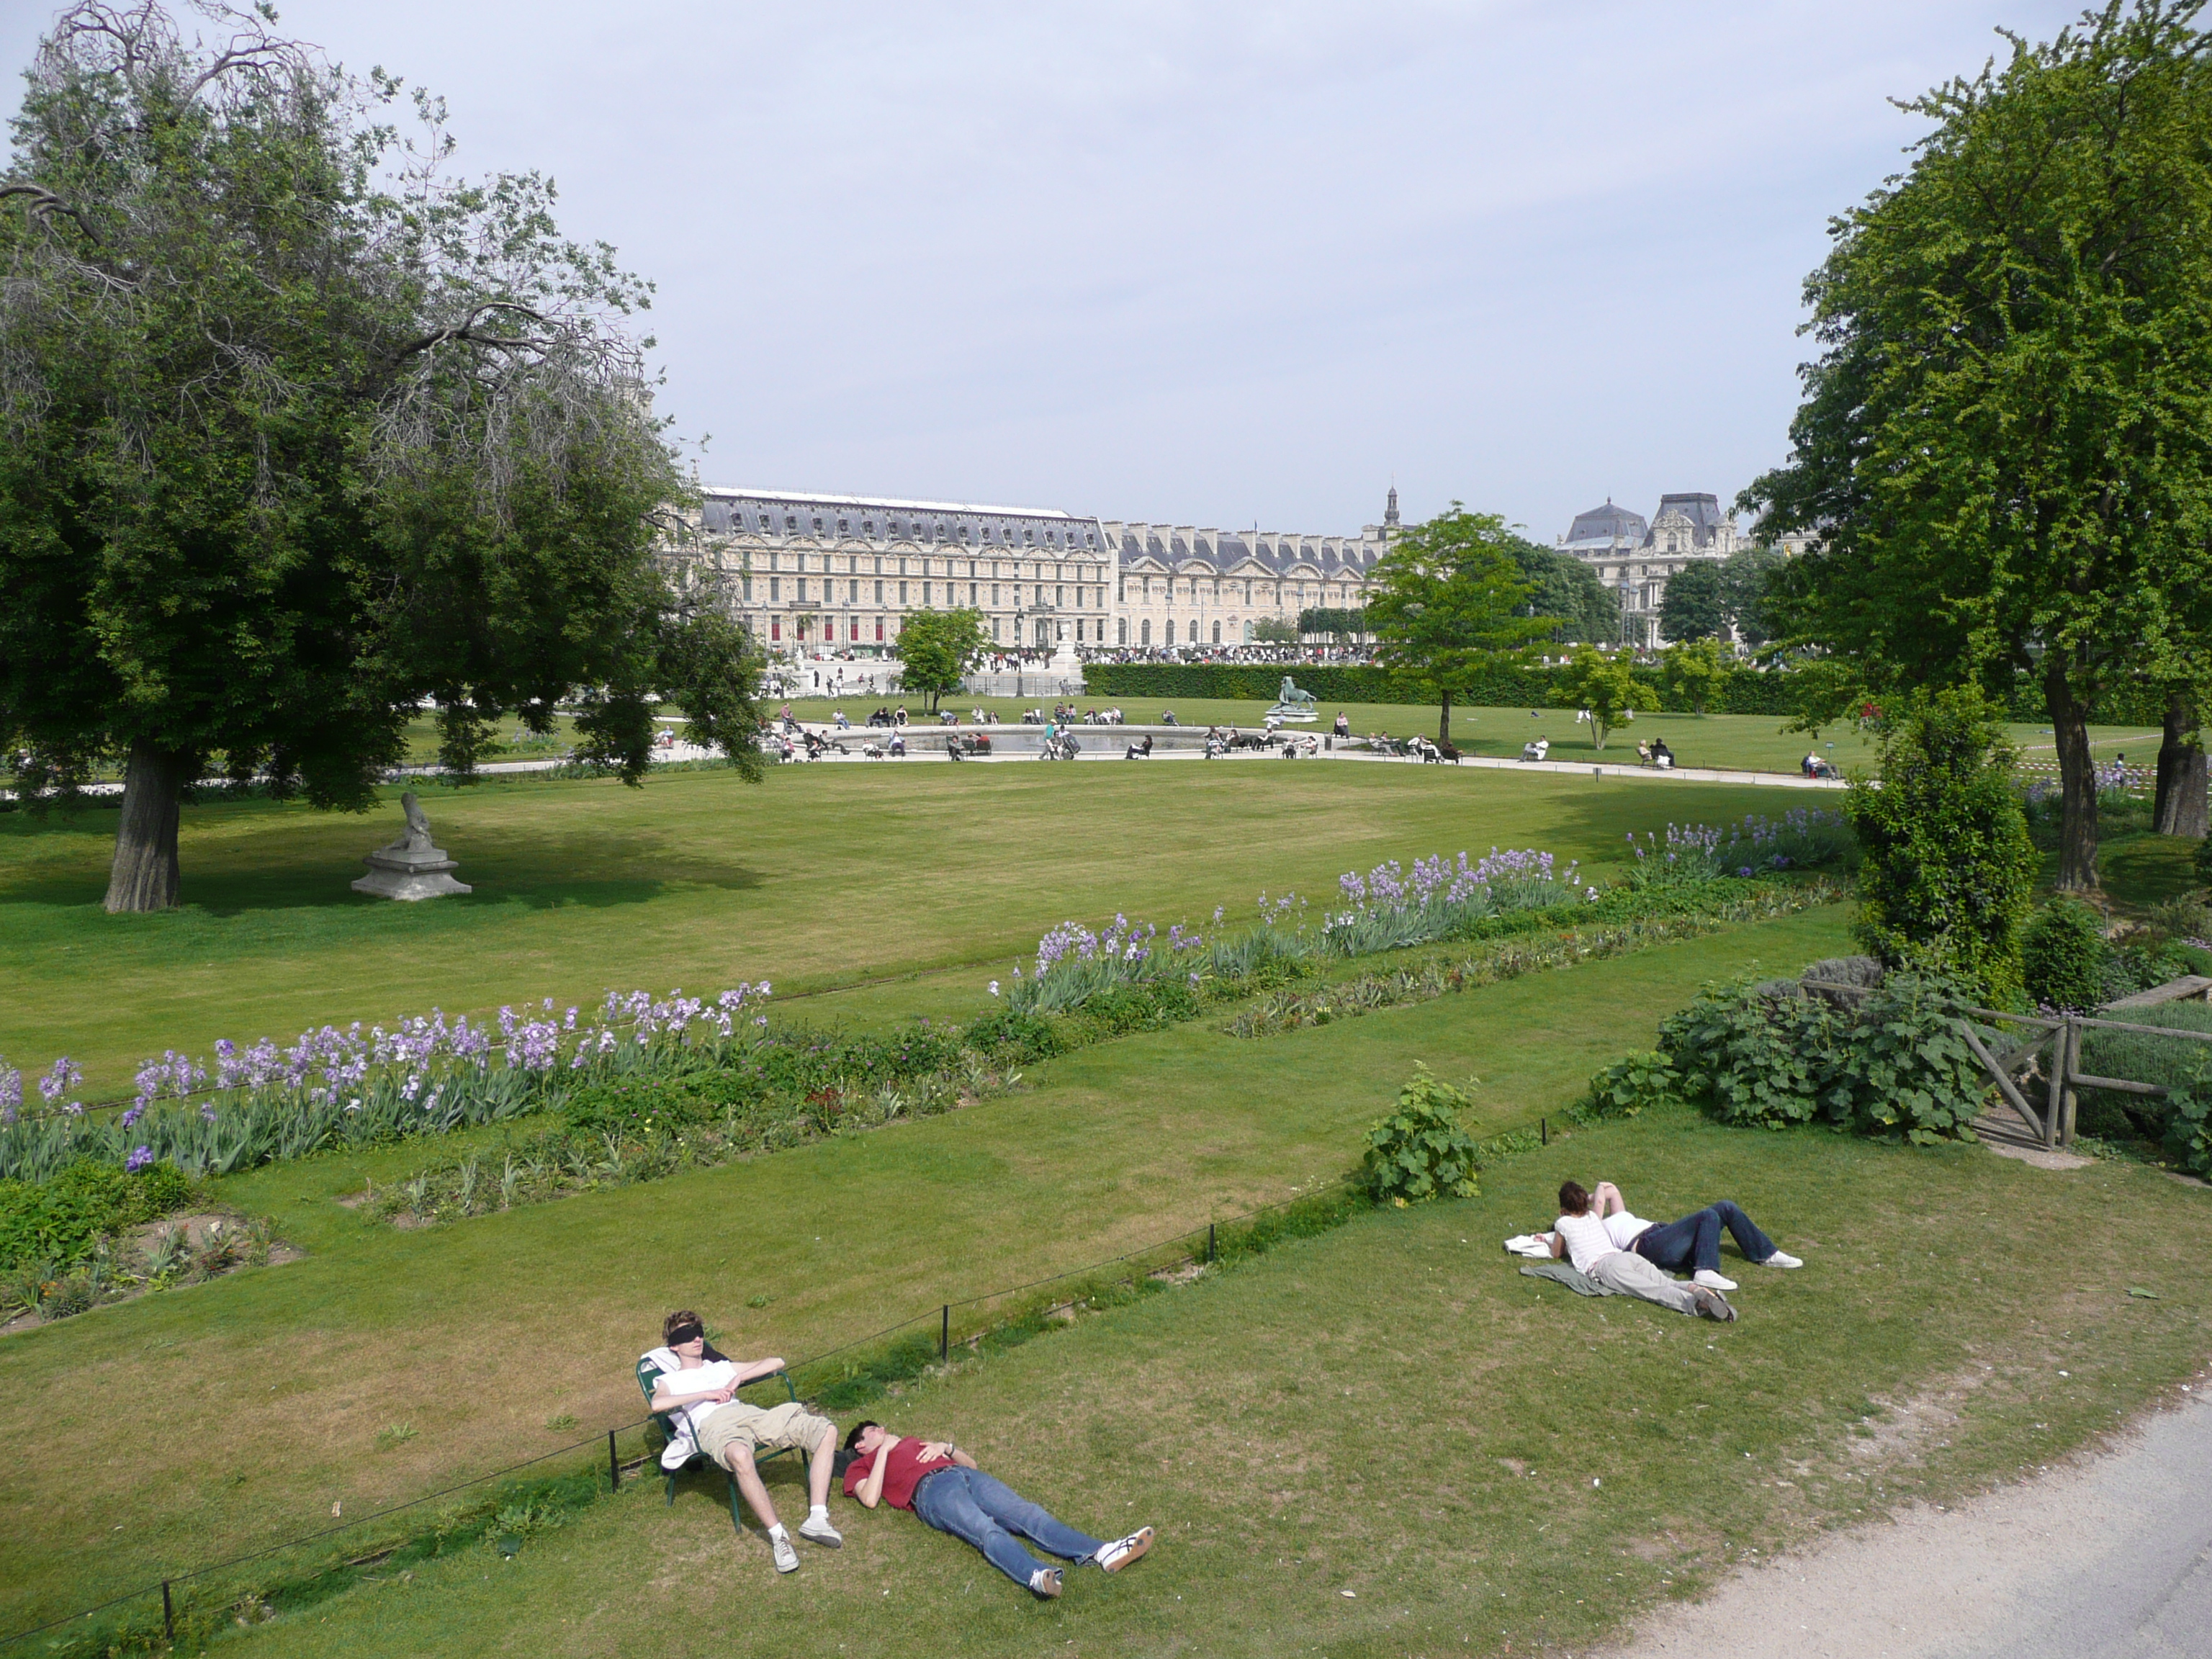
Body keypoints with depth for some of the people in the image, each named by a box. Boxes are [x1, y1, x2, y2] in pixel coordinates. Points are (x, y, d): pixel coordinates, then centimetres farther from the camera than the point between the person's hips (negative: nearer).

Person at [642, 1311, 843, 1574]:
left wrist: (739, 1378, 12)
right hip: (713, 1425, -5)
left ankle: (817, 1520, -22)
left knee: (827, 1431, -15)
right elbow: (656, 1405, -4)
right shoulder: (669, 1381, 23)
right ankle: (778, 1536, -36)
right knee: (741, 1457, -44)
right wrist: (707, 1394, -6)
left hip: (749, 1413, 5)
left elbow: (776, 1363, 28)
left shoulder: (721, 1367, 35)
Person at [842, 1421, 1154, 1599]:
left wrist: (946, 1447, 16)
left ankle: (1100, 1553, -41)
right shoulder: (860, 1466, 26)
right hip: (931, 1489, -5)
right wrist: (884, 1451, 7)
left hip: (964, 1476, 5)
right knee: (985, 1531, -35)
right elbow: (870, 1499, 0)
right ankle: (1036, 1577, -61)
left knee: (1028, 1514, -21)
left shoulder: (913, 1442, 40)